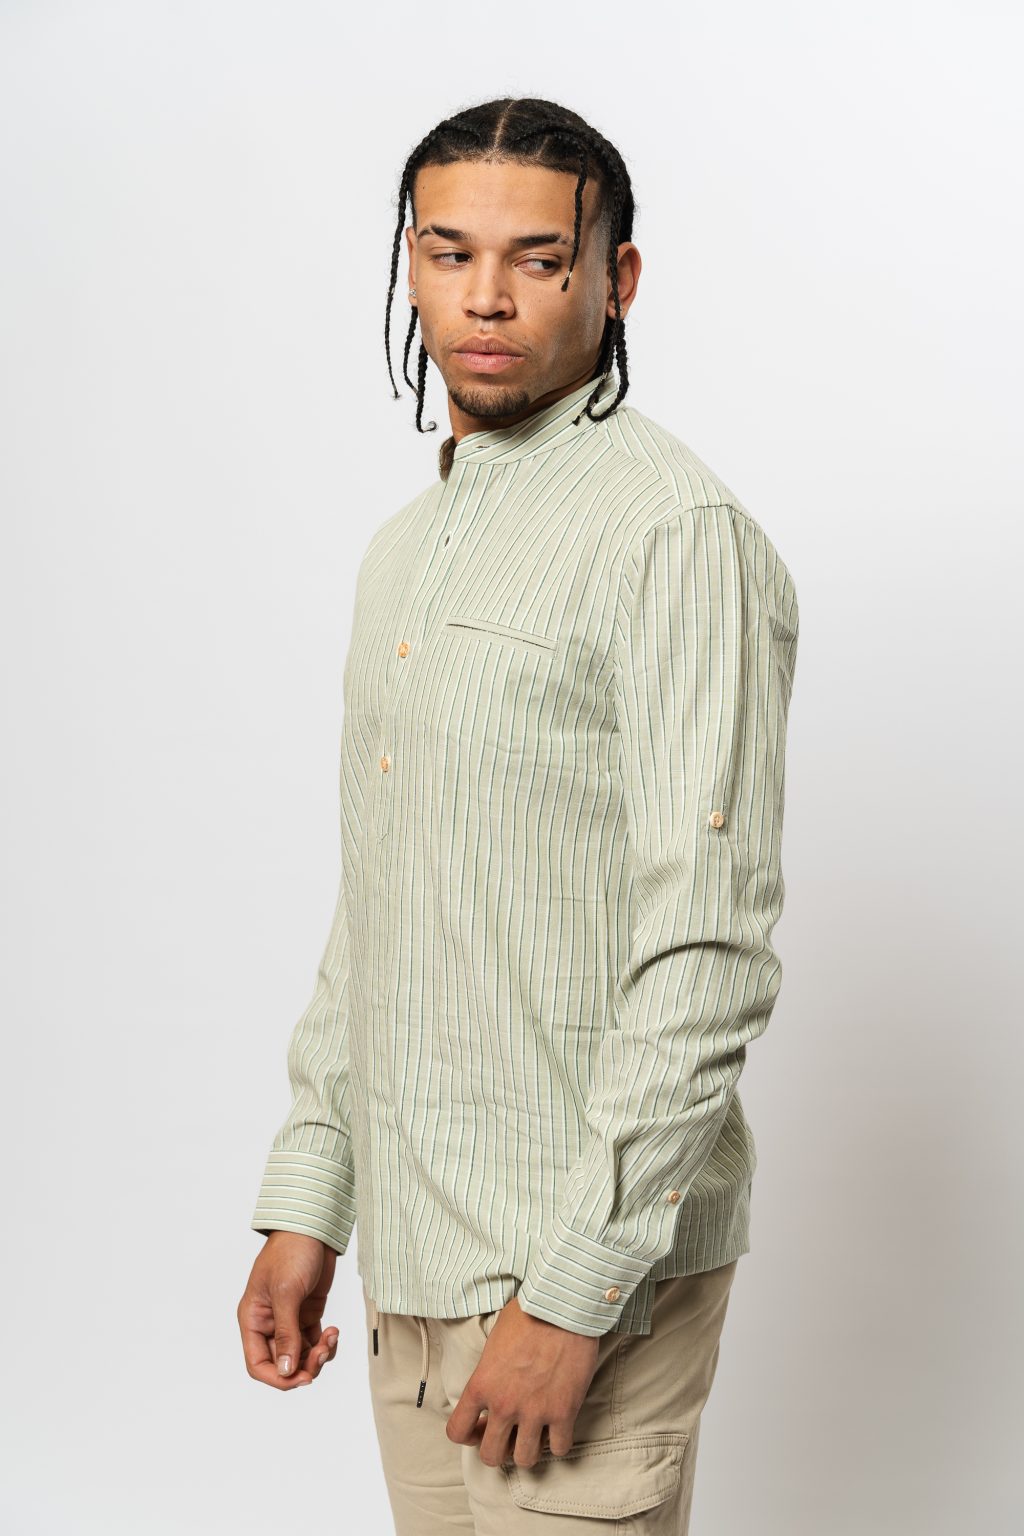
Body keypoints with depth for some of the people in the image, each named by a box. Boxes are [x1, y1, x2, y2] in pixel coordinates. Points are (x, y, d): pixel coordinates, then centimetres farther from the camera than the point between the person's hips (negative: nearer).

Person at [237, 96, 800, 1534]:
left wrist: (573, 1291, -21)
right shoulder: (406, 551, 13)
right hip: (416, 1258, 8)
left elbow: (708, 950, -20)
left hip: (589, 1262, -8)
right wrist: (303, 1205, 13)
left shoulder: (675, 531, -14)